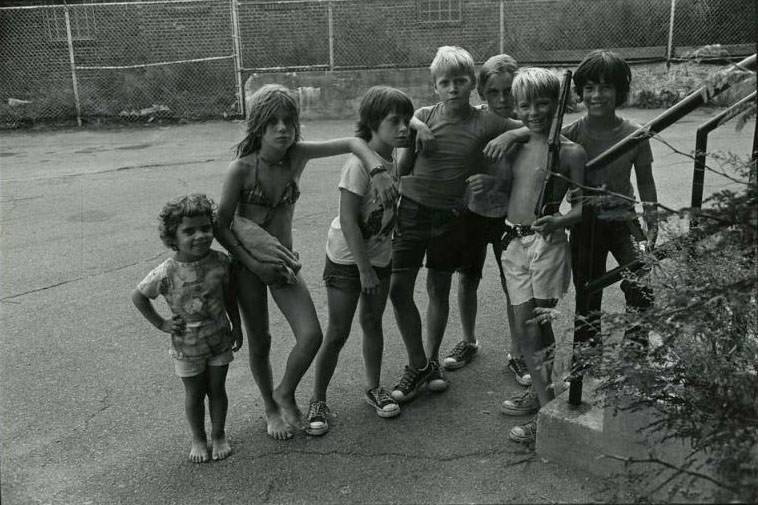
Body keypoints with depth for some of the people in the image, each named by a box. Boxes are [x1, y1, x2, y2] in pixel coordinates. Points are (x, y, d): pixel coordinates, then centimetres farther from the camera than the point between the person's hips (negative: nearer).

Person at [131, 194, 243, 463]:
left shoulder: (220, 262, -14)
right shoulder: (167, 273, -23)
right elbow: (138, 296, -8)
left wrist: (236, 326, 9)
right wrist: (161, 324, -8)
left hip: (219, 339, 2)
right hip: (187, 346, -2)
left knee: (217, 389, 16)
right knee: (194, 393, 14)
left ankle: (218, 435, 35)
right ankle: (198, 439, 35)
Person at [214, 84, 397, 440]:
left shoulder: (297, 155, -8)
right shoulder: (241, 169, -17)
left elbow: (352, 143, -6)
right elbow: (221, 226, -12)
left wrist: (378, 171, -23)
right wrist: (253, 264, -16)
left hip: (284, 261, 3)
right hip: (246, 263, -3)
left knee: (311, 335, -8)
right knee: (260, 342, 9)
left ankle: (286, 393, 22)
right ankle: (271, 408, 36)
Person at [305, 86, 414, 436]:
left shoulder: (395, 161, -1)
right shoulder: (359, 163, -23)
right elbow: (348, 220, -23)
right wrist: (364, 270, -20)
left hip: (380, 257, 6)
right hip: (346, 259, -6)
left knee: (372, 323, 16)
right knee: (337, 333, 1)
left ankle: (373, 388, 34)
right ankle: (318, 401, 17)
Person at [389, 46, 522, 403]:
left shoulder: (486, 123, -3)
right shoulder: (423, 117, 1)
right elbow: (403, 166, 8)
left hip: (451, 216, 0)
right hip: (413, 208, 1)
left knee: (439, 289, 10)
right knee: (398, 287, -4)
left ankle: (431, 361, 30)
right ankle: (418, 366, 13)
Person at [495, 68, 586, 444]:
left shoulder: (570, 152, -5)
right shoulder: (515, 148, 11)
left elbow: (583, 205, -6)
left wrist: (557, 221, -23)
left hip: (547, 243, -6)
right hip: (514, 243, 6)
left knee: (537, 326, -4)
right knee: (523, 325, 10)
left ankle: (547, 412, 6)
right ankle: (539, 392, 28)